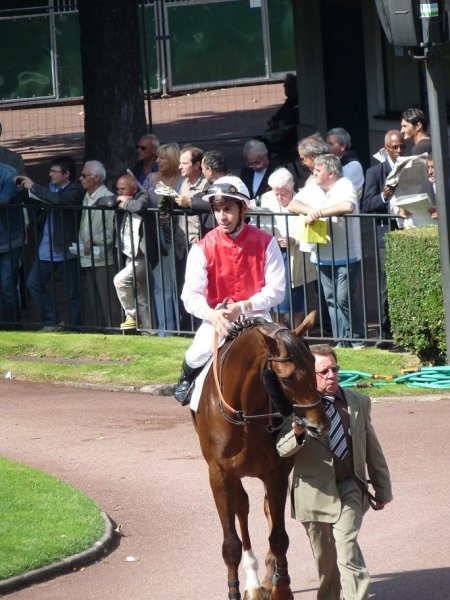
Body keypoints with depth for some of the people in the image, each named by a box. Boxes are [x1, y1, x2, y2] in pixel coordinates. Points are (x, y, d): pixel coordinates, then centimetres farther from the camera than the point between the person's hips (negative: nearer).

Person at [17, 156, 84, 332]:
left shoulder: (76, 190, -13)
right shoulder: (51, 188, 9)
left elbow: (58, 200, -31)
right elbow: (37, 204, 15)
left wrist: (33, 187, -23)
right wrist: (26, 189, -1)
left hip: (66, 249, -7)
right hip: (47, 249, 7)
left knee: (73, 290, 1)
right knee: (34, 282, 7)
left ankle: (76, 328, 11)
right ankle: (53, 321, 17)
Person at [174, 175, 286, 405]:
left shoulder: (265, 243, -6)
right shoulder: (203, 248, -6)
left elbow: (276, 290, -6)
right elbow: (191, 296, -11)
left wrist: (241, 307, -18)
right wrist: (212, 314, -31)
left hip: (254, 315, -1)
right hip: (216, 317, 1)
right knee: (200, 352, -24)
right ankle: (188, 377, 14)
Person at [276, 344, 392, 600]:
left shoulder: (359, 402, 3)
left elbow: (373, 450, 11)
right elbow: (282, 450, -11)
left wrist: (383, 489, 15)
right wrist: (297, 434, -34)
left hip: (350, 489, 0)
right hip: (316, 491, 0)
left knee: (347, 550, -16)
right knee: (325, 559, 12)